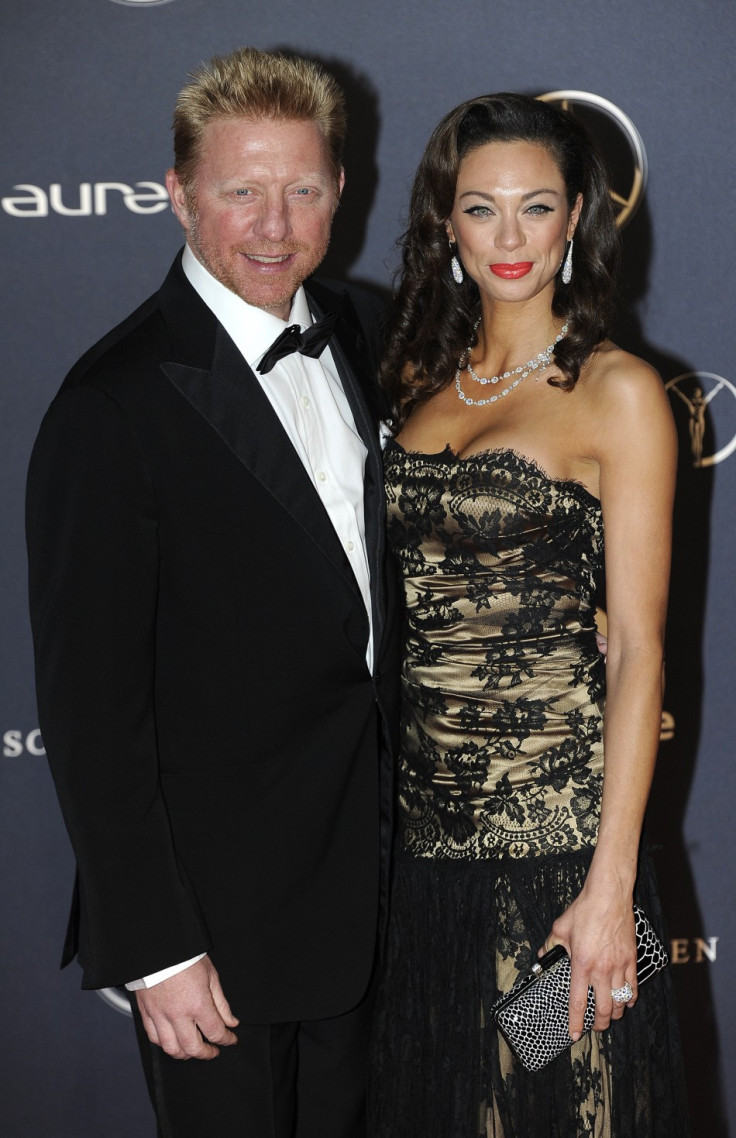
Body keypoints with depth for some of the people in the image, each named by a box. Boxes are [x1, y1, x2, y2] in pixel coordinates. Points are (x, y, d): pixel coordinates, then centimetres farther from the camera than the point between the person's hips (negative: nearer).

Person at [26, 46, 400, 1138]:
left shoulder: (361, 330, 2)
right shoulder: (118, 403, -20)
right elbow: (91, 705, -19)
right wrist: (153, 948, -18)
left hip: (361, 883, 7)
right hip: (217, 909, -7)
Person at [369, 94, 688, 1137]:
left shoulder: (617, 392, -6)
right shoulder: (416, 376, 9)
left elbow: (637, 648, -10)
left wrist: (611, 884, -15)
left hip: (551, 817, -5)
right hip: (415, 815, 5)